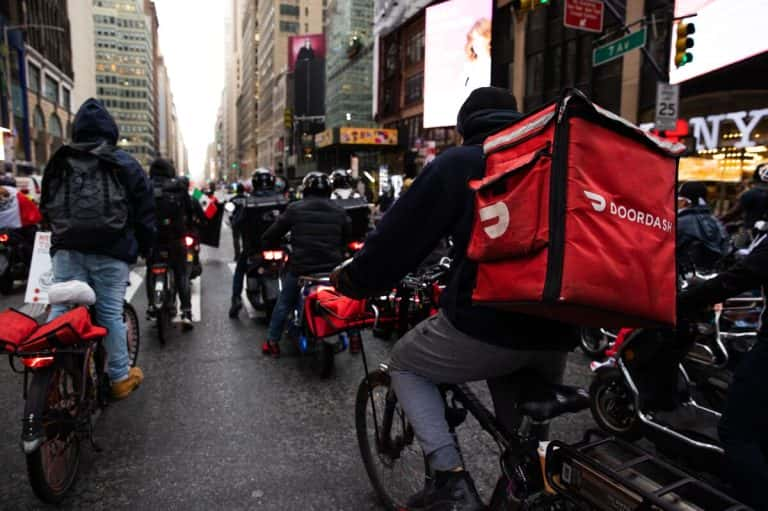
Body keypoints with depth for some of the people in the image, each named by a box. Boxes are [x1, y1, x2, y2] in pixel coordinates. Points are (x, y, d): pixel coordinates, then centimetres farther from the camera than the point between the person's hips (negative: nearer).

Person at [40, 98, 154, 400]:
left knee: (60, 309, 5)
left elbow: (46, 208, 19)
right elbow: (144, 210, 2)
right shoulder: (125, 164, 1)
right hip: (110, 251, -3)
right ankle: (120, 377, 14)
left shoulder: (58, 163, 12)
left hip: (67, 249, 3)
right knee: (110, 313, 3)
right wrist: (145, 246, 12)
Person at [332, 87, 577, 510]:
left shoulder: (458, 163, 1)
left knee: (406, 364, 19)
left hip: (487, 324, -6)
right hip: (558, 331, 7)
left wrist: (350, 279, 16)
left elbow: (399, 236, 0)